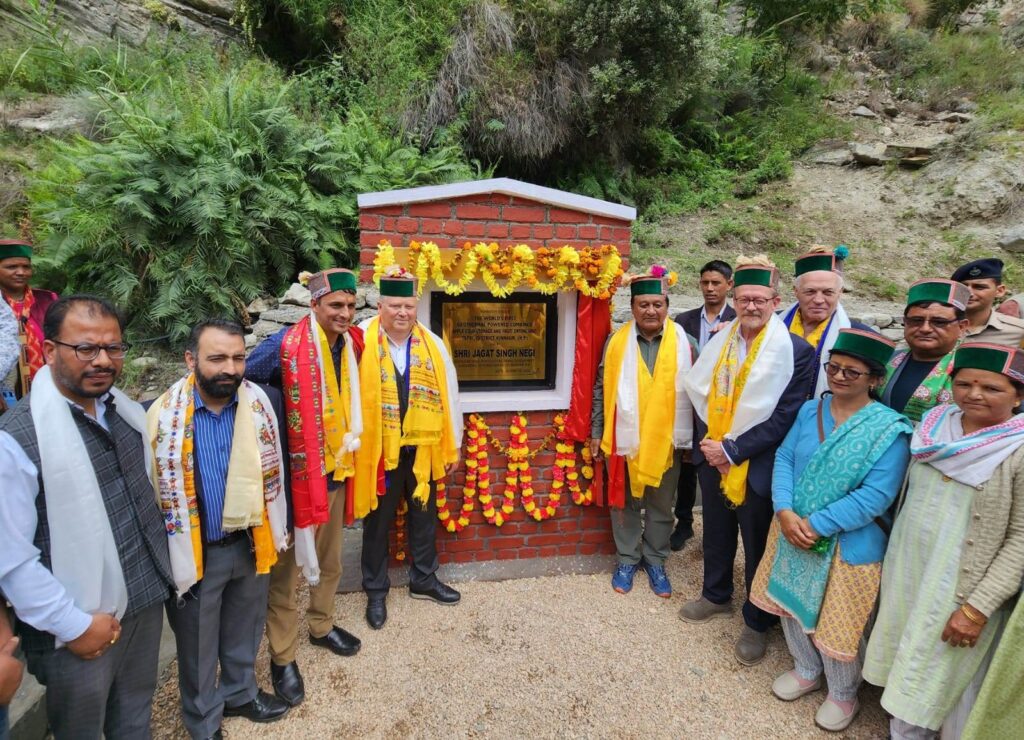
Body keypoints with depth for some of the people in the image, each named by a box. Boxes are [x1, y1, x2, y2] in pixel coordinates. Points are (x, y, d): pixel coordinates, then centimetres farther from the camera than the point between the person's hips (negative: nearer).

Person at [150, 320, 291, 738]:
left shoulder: (264, 401, -10)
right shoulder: (161, 415, -18)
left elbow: (275, 470, 3)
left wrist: (278, 528, 6)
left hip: (251, 543, 3)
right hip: (194, 552, -2)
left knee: (244, 632, 24)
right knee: (198, 646, 19)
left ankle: (239, 693, 50)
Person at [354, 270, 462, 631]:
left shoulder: (433, 345, 0)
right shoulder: (362, 344, -11)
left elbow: (448, 395, 4)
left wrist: (452, 446, 7)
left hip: (422, 449, 3)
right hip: (378, 450, -3)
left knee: (424, 517, 18)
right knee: (377, 522, 13)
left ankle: (423, 579, 39)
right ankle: (376, 590, 32)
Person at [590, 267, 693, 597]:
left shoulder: (683, 342, -4)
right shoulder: (617, 341, -3)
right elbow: (603, 389, 3)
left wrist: (688, 438, 0)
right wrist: (596, 432, 3)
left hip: (665, 440, 0)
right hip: (623, 438, 0)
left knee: (661, 506, 14)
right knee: (625, 503, 13)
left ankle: (655, 561, 33)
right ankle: (627, 559, 32)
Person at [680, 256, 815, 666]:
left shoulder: (795, 351, -15)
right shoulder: (719, 341, 1)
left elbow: (785, 417, -18)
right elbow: (700, 393, 6)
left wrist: (732, 450, -19)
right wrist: (707, 442, -6)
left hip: (756, 465, -5)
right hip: (712, 458, 5)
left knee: (757, 545, 12)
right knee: (716, 532, 22)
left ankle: (757, 622, 33)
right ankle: (716, 595, 45)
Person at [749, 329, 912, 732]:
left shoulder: (890, 429, -17)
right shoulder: (811, 409, -1)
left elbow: (876, 495, -22)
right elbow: (784, 458, -3)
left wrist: (816, 524, -22)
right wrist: (785, 512, -17)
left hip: (848, 543, -5)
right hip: (793, 530, 5)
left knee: (836, 623, 10)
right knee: (791, 604, 20)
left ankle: (843, 693, 40)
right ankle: (806, 670, 47)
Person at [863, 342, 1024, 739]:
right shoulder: (934, 426, 0)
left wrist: (977, 608, -17)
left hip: (957, 589, -5)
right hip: (905, 572, 5)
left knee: (936, 680, 13)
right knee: (904, 666, 21)